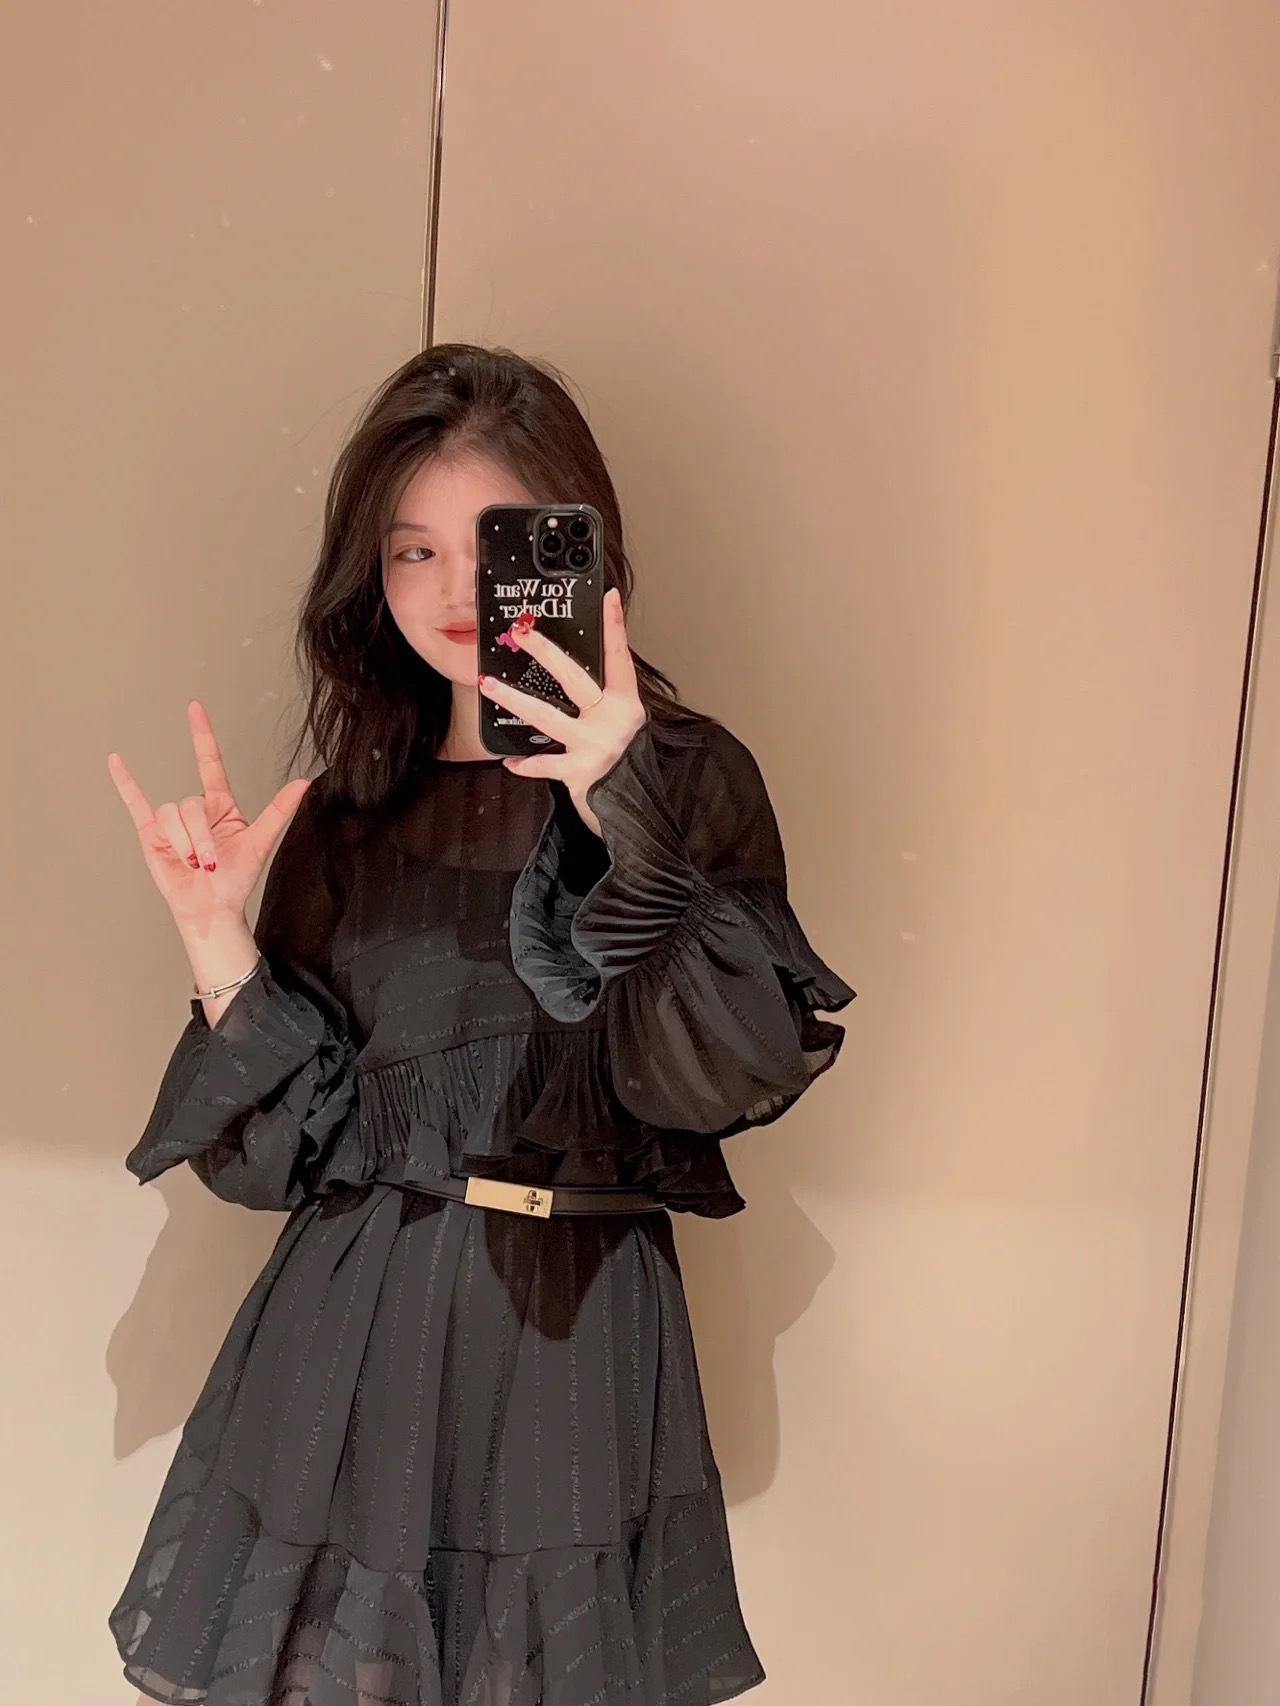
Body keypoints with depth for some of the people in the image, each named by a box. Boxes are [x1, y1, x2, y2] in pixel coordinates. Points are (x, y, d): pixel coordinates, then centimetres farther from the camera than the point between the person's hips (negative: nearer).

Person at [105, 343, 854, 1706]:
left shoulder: (687, 775, -5)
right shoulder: (351, 802, 5)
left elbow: (731, 1075, -18)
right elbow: (286, 1143, 4)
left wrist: (632, 822, -29)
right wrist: (219, 941, -10)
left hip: (572, 1332, -3)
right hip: (348, 1326, 3)